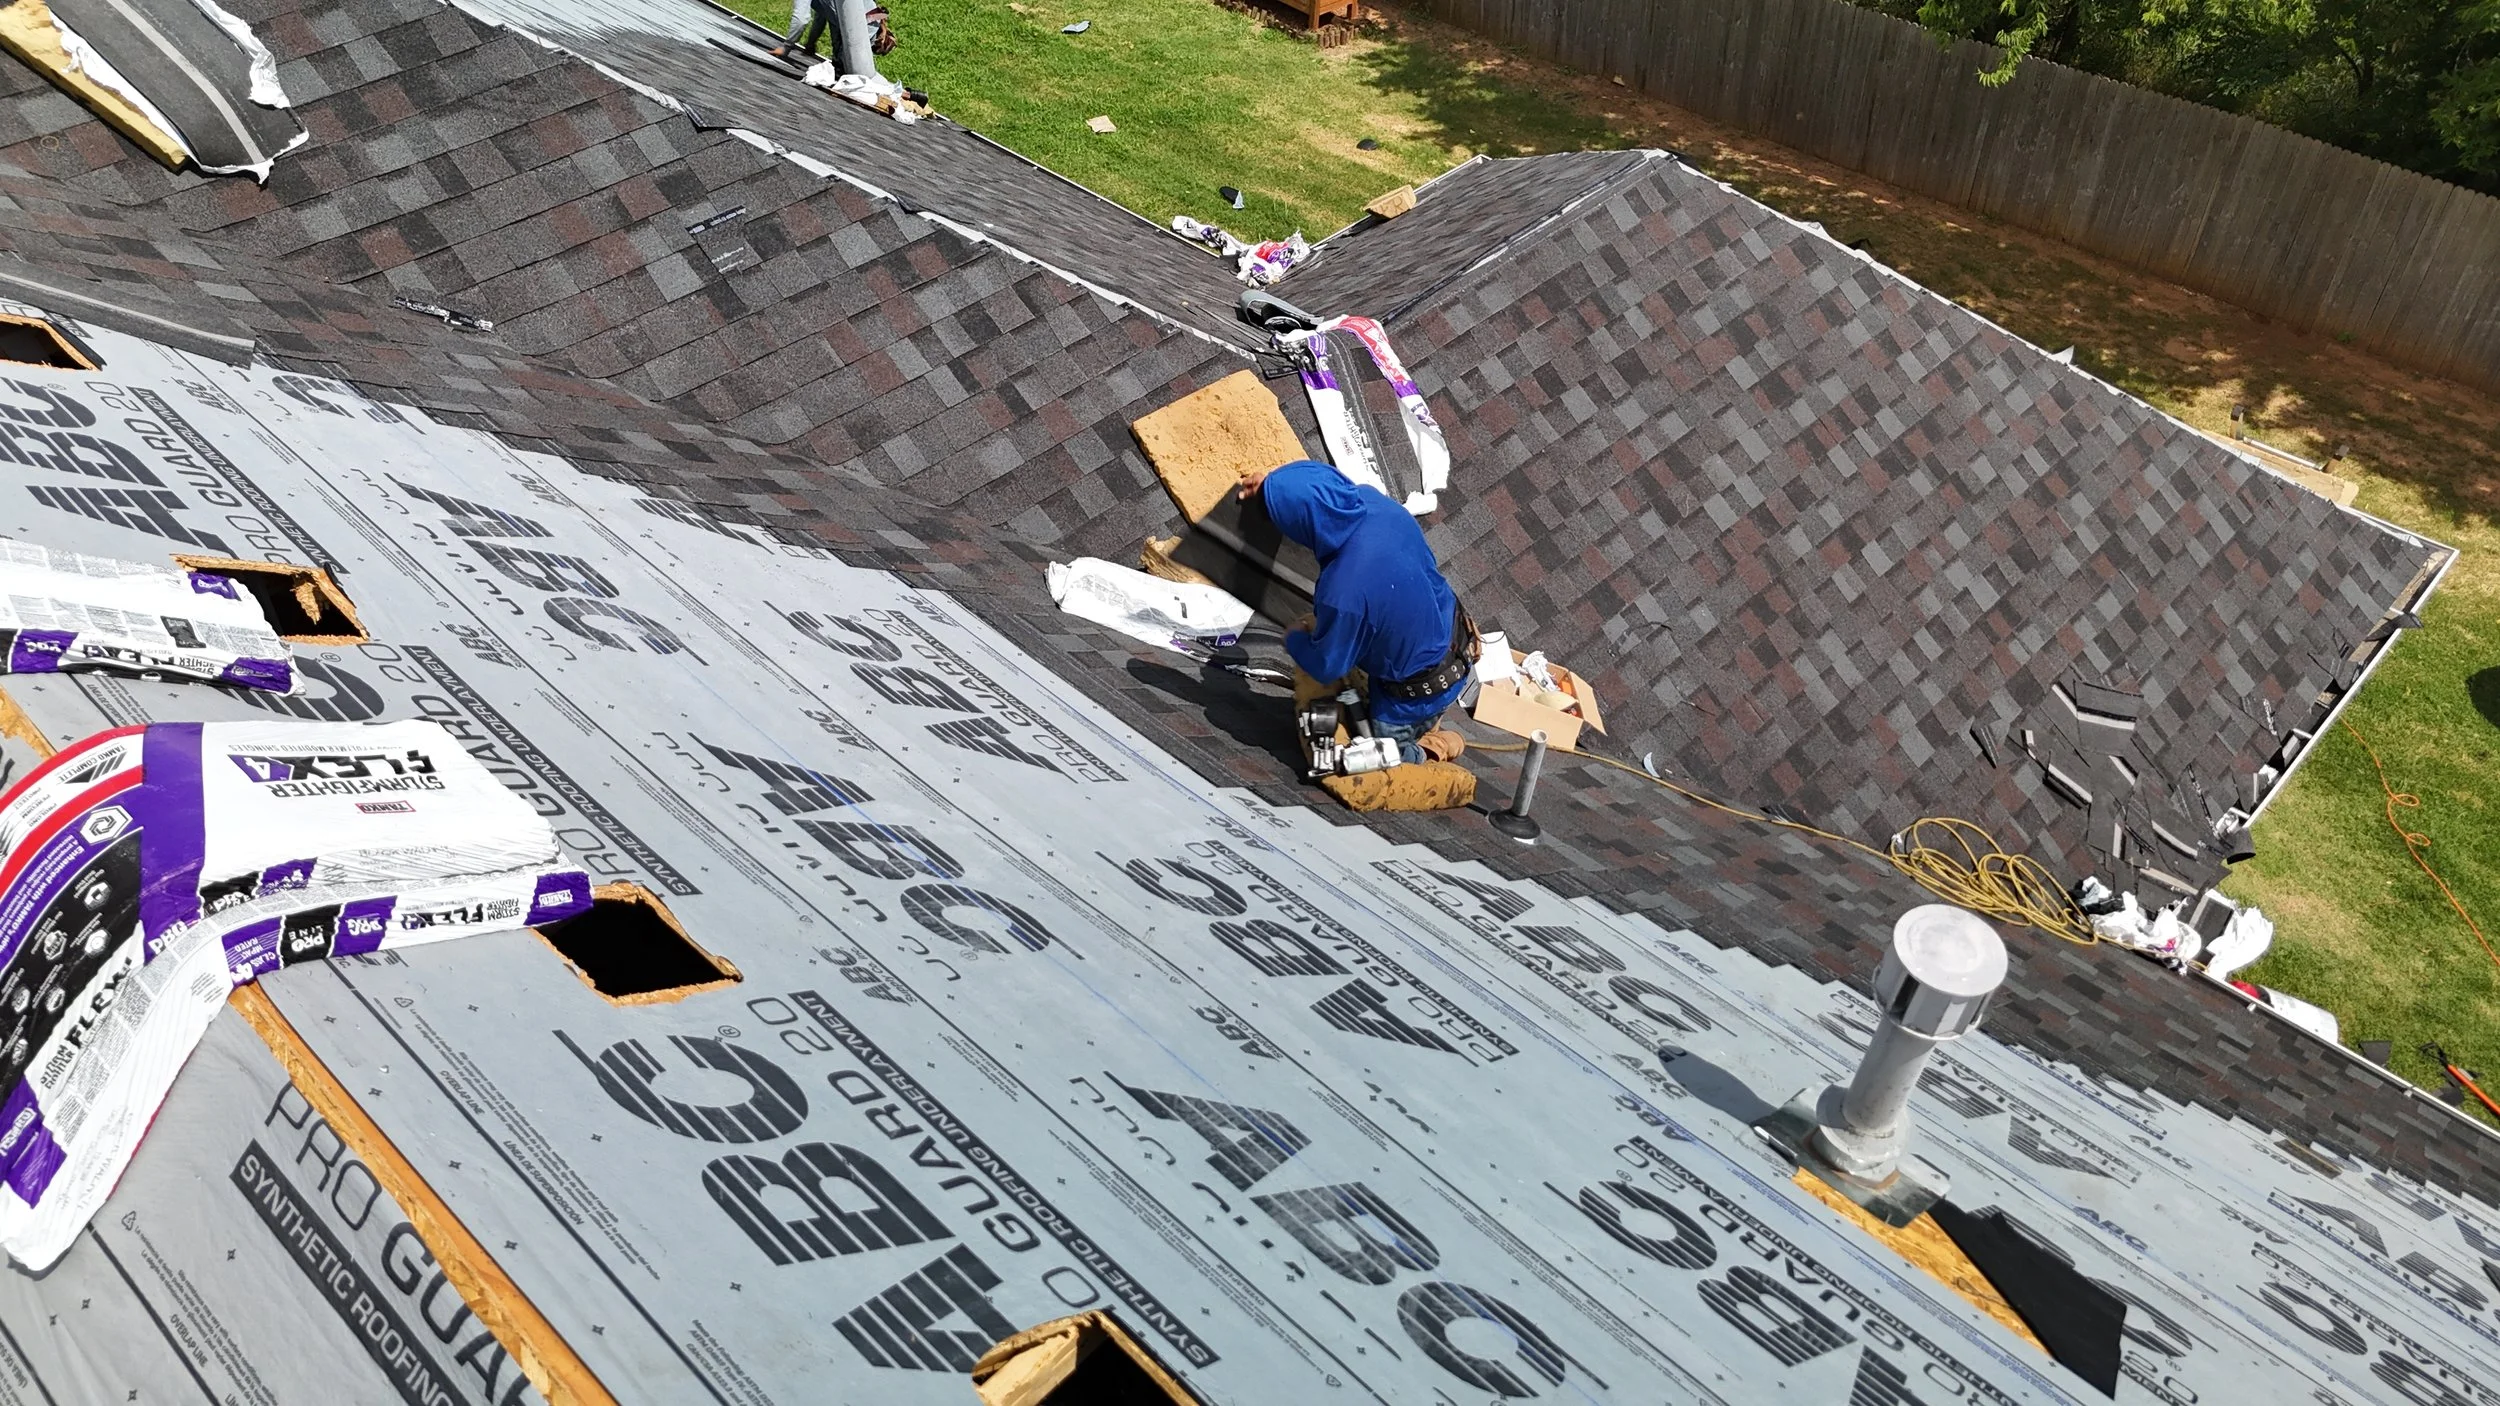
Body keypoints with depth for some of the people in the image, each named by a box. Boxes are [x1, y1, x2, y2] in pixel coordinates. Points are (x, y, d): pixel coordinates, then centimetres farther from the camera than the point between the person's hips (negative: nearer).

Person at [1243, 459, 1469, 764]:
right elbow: (1326, 481, 7)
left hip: (1418, 697, -6)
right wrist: (1271, 485, 3)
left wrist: (1294, 639, 2)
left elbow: (1325, 667, -17)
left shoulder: (1343, 594, -39)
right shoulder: (1372, 500, -21)